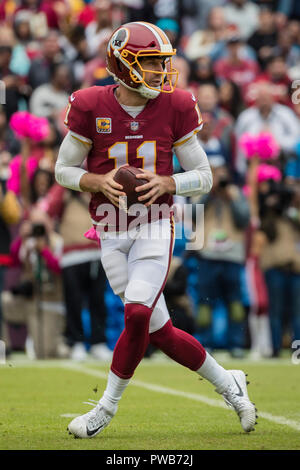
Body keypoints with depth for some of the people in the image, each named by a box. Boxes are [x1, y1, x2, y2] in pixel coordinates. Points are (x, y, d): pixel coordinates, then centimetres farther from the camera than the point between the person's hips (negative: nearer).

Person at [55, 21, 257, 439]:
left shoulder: (175, 108, -2)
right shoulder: (91, 107, -5)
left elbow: (203, 177, 4)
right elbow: (63, 170, 5)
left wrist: (166, 183, -15)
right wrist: (99, 182, -15)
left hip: (155, 227, -1)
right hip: (112, 233, 1)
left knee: (138, 313, -20)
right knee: (159, 331, 1)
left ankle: (107, 407, -2)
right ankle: (226, 382, 23)